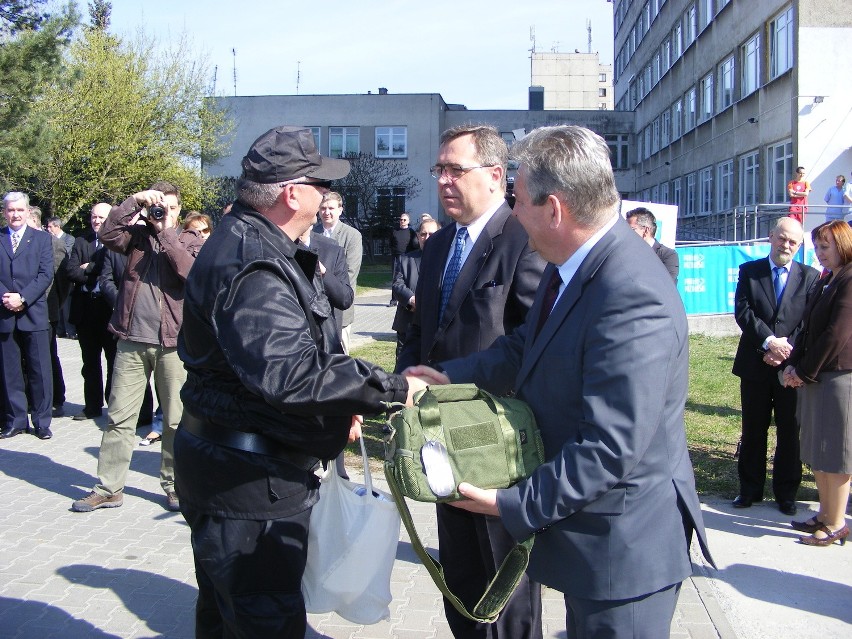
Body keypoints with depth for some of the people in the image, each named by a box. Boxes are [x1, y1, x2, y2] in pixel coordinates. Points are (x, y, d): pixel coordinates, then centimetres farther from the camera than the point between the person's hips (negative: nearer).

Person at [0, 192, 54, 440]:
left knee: (40, 370, 0)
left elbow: (46, 274, -2)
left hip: (34, 312, -1)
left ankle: (42, 421, 9)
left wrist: (22, 298, -12)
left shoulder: (42, 238, 7)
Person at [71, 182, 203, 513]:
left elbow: (191, 271, -14)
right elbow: (108, 234, -8)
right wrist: (134, 201, -10)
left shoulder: (190, 240, 6)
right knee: (119, 416, 4)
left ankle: (174, 485, 19)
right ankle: (108, 488, 13)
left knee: (176, 420, 5)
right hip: (132, 339, 2)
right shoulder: (137, 234, 11)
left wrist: (166, 233, -11)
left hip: (173, 341, -2)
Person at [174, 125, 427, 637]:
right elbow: (289, 372, -37)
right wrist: (390, 388, -29)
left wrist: (337, 408, 13)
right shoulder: (251, 265, -25)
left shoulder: (255, 245, 11)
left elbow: (288, 345, 21)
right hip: (248, 479, -11)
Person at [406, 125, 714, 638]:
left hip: (624, 541, -9)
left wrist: (515, 504, -23)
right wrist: (451, 376, 0)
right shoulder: (574, 266, 0)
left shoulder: (632, 299, -31)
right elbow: (528, 346, 12)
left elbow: (610, 448, -30)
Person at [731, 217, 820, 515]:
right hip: (755, 365, 0)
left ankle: (786, 493, 20)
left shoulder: (809, 276, 4)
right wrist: (770, 341, -19)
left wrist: (786, 350, -15)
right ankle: (750, 488, 21)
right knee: (753, 431, 9)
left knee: (790, 432, 7)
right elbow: (742, 311, -7)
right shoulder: (749, 271, 4)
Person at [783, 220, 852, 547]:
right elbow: (808, 329, 14)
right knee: (817, 451, 14)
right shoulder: (825, 282, 16)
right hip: (815, 377, 9)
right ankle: (825, 514, 24)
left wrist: (805, 371, -12)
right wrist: (794, 365, 1)